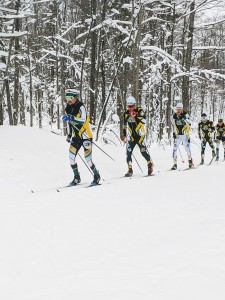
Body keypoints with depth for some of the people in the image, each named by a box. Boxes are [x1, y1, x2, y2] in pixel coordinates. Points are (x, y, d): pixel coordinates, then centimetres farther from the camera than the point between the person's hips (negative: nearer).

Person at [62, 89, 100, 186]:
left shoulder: (81, 107, -17)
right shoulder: (68, 108, 6)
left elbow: (83, 120, -31)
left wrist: (71, 118, -40)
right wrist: (69, 135, 20)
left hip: (86, 136, -6)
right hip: (76, 137, 7)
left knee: (88, 159, -3)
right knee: (71, 157, -5)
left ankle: (97, 176, 19)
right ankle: (76, 177, 9)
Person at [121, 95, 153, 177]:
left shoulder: (140, 111, -5)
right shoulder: (126, 113, 8)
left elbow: (143, 121, -21)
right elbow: (124, 125, 20)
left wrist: (135, 116, -31)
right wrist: (124, 135, 18)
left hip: (140, 135, -4)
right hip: (131, 136, 4)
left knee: (143, 151, -4)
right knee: (128, 152, -8)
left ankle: (150, 164, 21)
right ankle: (130, 170, -3)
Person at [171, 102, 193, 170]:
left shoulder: (185, 115, -10)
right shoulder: (174, 116, 3)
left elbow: (188, 125, -12)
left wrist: (188, 135, -20)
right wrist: (174, 133, 5)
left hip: (184, 135, -3)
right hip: (177, 135, 3)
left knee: (187, 148, 1)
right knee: (175, 148, -6)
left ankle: (190, 161, 24)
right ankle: (175, 164, -3)